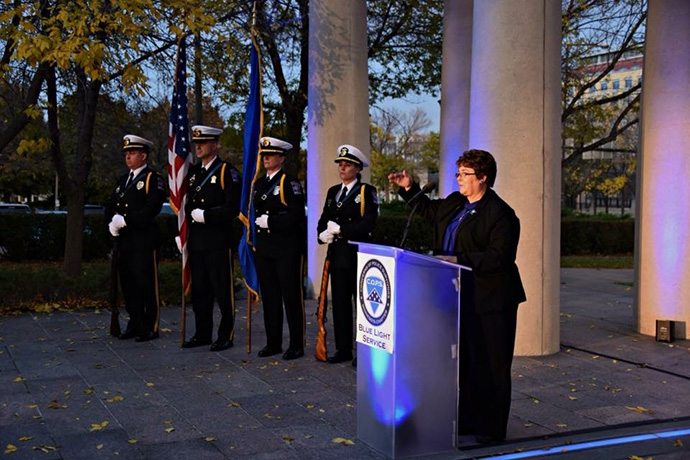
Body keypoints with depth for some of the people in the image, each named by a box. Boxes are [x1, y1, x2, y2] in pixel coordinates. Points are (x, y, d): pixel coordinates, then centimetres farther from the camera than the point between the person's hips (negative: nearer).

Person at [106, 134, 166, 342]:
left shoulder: (153, 179, -5)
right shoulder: (123, 181, 20)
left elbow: (151, 210, -17)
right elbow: (110, 206, 18)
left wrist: (125, 220, -18)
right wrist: (112, 223, -2)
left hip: (144, 241, -7)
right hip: (123, 241, 8)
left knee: (146, 284, -3)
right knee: (128, 284, 11)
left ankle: (150, 327, 3)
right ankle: (135, 324, 21)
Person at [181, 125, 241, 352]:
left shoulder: (227, 171, -5)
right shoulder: (193, 172, 16)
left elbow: (233, 208, -13)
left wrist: (205, 215, -15)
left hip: (218, 240, -7)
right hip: (196, 240, 7)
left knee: (223, 290, -1)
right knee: (199, 290, 12)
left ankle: (226, 336, 7)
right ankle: (202, 334, 21)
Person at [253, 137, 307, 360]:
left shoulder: (289, 183, -7)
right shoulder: (259, 183, 15)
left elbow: (297, 216, -15)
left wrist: (271, 221, -17)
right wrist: (258, 222, 4)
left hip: (287, 247, -7)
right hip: (264, 247, 7)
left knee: (291, 295, -1)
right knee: (269, 295, 10)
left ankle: (297, 345, 7)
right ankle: (273, 342, 19)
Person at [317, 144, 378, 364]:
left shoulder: (367, 192, -4)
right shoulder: (333, 192, 15)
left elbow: (368, 224, -14)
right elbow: (323, 220, 17)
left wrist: (340, 229, -15)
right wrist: (323, 234, -5)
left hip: (357, 255, -6)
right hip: (337, 254, 6)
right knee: (339, 302, 9)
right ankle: (343, 348, 17)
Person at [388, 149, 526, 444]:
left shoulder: (500, 214, -15)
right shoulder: (454, 203, 11)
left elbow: (499, 257, -22)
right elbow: (430, 211, 31)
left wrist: (459, 260, -24)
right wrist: (409, 189, 22)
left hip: (488, 301, -9)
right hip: (459, 298, 9)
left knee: (490, 365, 0)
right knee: (465, 362, 16)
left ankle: (491, 428, 11)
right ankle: (469, 420, 28)